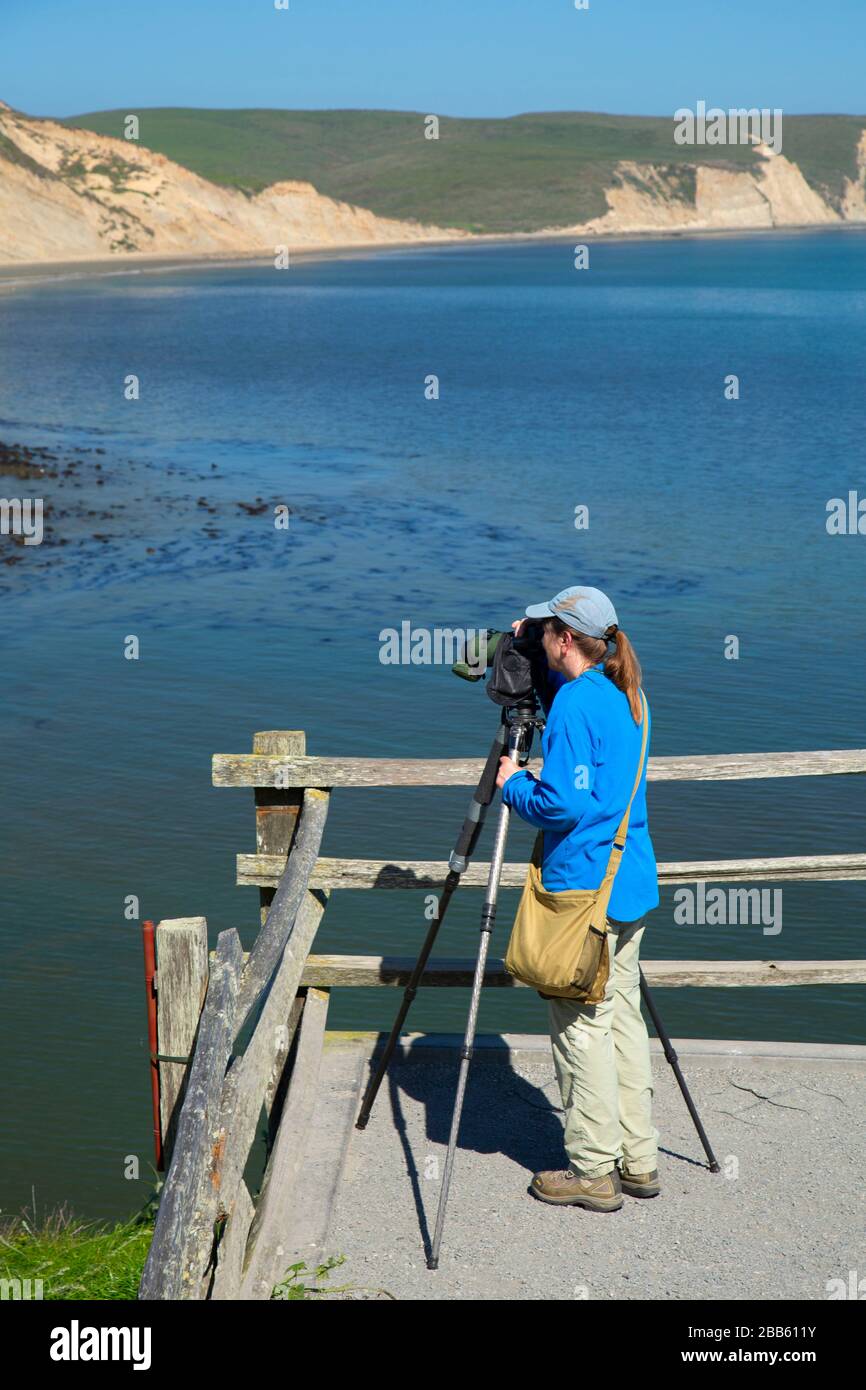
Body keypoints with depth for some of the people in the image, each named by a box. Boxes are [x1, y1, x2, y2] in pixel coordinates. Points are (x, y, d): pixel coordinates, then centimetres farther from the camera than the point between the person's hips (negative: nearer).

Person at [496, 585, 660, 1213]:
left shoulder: (574, 703, -17)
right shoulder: (629, 700, 10)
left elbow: (561, 803, -23)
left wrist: (513, 783, -4)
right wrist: (528, 650, 20)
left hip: (583, 888, -9)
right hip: (632, 880, 9)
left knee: (581, 1023, 0)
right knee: (622, 1014, 14)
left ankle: (595, 1172, 7)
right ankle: (639, 1160, 20)